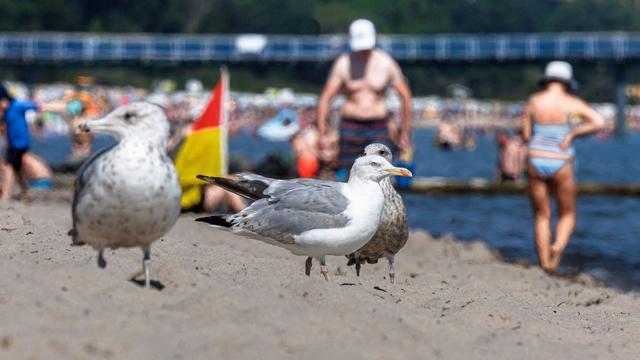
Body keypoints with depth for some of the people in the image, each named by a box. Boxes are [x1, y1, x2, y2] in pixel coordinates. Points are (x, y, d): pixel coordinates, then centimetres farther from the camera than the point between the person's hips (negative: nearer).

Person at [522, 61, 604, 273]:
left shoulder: (533, 101, 2)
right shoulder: (572, 103, -4)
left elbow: (526, 136, 5)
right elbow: (598, 122, -17)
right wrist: (572, 134, -8)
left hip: (536, 162, 2)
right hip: (561, 165, -2)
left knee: (542, 216, 13)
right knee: (567, 215, 14)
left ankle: (545, 264, 5)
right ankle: (558, 247, -15)